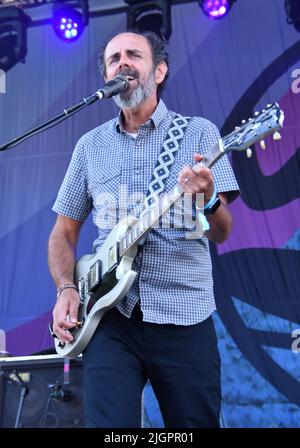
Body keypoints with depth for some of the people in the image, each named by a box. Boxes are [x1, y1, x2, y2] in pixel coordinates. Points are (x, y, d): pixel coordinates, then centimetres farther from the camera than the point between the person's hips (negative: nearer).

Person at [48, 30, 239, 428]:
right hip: (110, 317, 2)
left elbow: (221, 234, -5)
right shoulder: (91, 145, 11)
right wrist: (66, 290, -2)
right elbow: (64, 232, 15)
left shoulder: (199, 133, 2)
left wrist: (208, 200, -27)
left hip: (185, 317, -1)